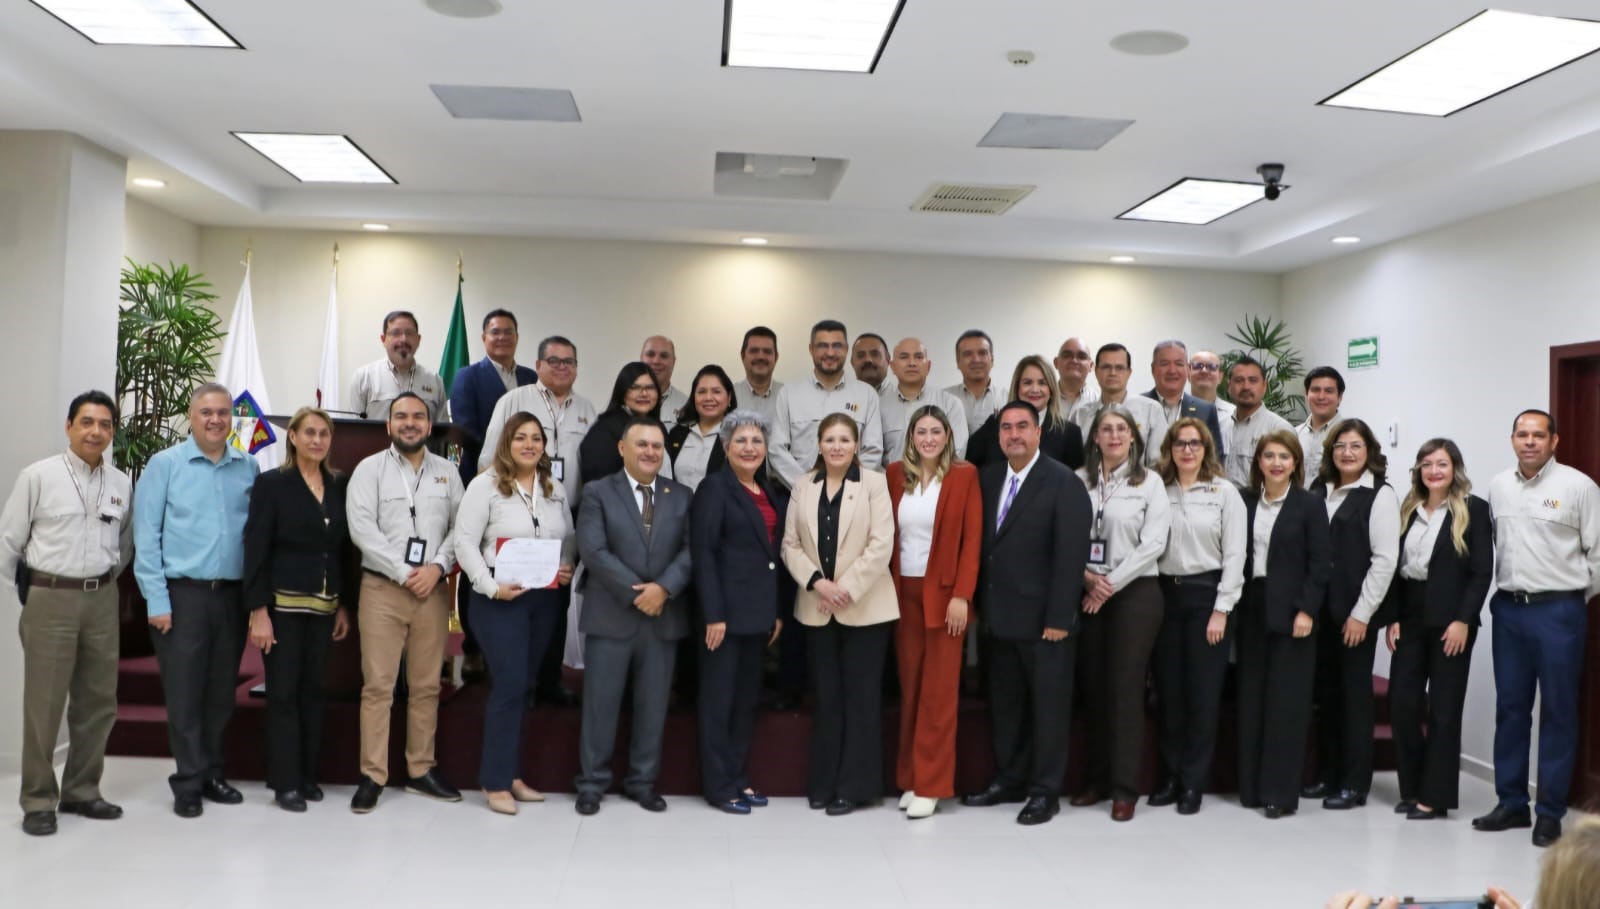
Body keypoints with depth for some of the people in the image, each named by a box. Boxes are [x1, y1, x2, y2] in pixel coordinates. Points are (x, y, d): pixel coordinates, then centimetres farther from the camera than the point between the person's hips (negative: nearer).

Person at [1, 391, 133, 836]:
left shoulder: (122, 483, 4)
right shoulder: (38, 476, -6)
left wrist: (106, 579, 14)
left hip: (102, 599, 4)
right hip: (50, 597, -4)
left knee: (97, 700, 10)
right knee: (44, 702, 0)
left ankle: (81, 791, 24)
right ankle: (38, 800, 12)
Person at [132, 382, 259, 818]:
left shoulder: (248, 467, 6)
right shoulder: (165, 464, -2)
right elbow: (146, 535, -4)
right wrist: (157, 600, -8)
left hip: (232, 595, 3)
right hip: (183, 593, -3)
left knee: (221, 693, 11)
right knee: (184, 694, 1)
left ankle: (211, 774, 23)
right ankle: (189, 783, 12)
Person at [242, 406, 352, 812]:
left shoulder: (339, 487, 8)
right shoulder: (271, 483, -4)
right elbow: (256, 550, -8)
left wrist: (344, 605, 9)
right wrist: (258, 611, -14)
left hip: (324, 606, 4)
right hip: (283, 603, -4)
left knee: (314, 690, 9)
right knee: (283, 691, 1)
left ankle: (308, 775, 19)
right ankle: (285, 782, 9)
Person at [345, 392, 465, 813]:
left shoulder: (447, 472, 10)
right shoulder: (370, 468, 1)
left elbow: (459, 527, 6)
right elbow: (362, 528, -9)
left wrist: (437, 567, -10)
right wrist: (404, 573, -13)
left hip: (433, 590, 3)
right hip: (382, 588, -3)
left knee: (427, 685, 8)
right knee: (378, 685, -3)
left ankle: (421, 770, 18)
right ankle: (372, 776, 4)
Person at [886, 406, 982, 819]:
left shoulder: (964, 475, -4)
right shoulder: (895, 474, 6)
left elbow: (972, 539, -7)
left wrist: (961, 595, -13)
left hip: (943, 594, -3)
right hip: (903, 593, 3)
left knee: (938, 691, 0)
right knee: (909, 687, 8)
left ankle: (930, 785, 6)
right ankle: (909, 779, 17)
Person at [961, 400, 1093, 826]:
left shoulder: (1064, 482, -10)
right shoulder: (987, 478, 8)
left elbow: (1071, 555, -15)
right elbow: (983, 543, 10)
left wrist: (1059, 618, -18)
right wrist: (981, 602, 2)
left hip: (1044, 618, -6)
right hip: (1002, 615, 6)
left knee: (1048, 706, 6)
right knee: (1004, 704, 15)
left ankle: (1045, 791, 17)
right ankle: (1008, 780, 28)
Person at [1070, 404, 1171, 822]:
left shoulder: (1149, 482, 0)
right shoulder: (1079, 480, 4)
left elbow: (1153, 543, -7)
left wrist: (1111, 583, -11)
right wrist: (1086, 577, -12)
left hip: (1135, 591, -2)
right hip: (1088, 593, 3)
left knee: (1126, 688, -2)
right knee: (1094, 687, 7)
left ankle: (1125, 788, 4)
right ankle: (1098, 778, 18)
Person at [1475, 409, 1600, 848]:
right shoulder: (1498, 486, 8)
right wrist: (1506, 591, 9)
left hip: (1558, 610, -4)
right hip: (1509, 609, 4)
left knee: (1558, 711, 3)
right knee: (1510, 708, 10)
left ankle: (1550, 812, 12)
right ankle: (1511, 803, 20)